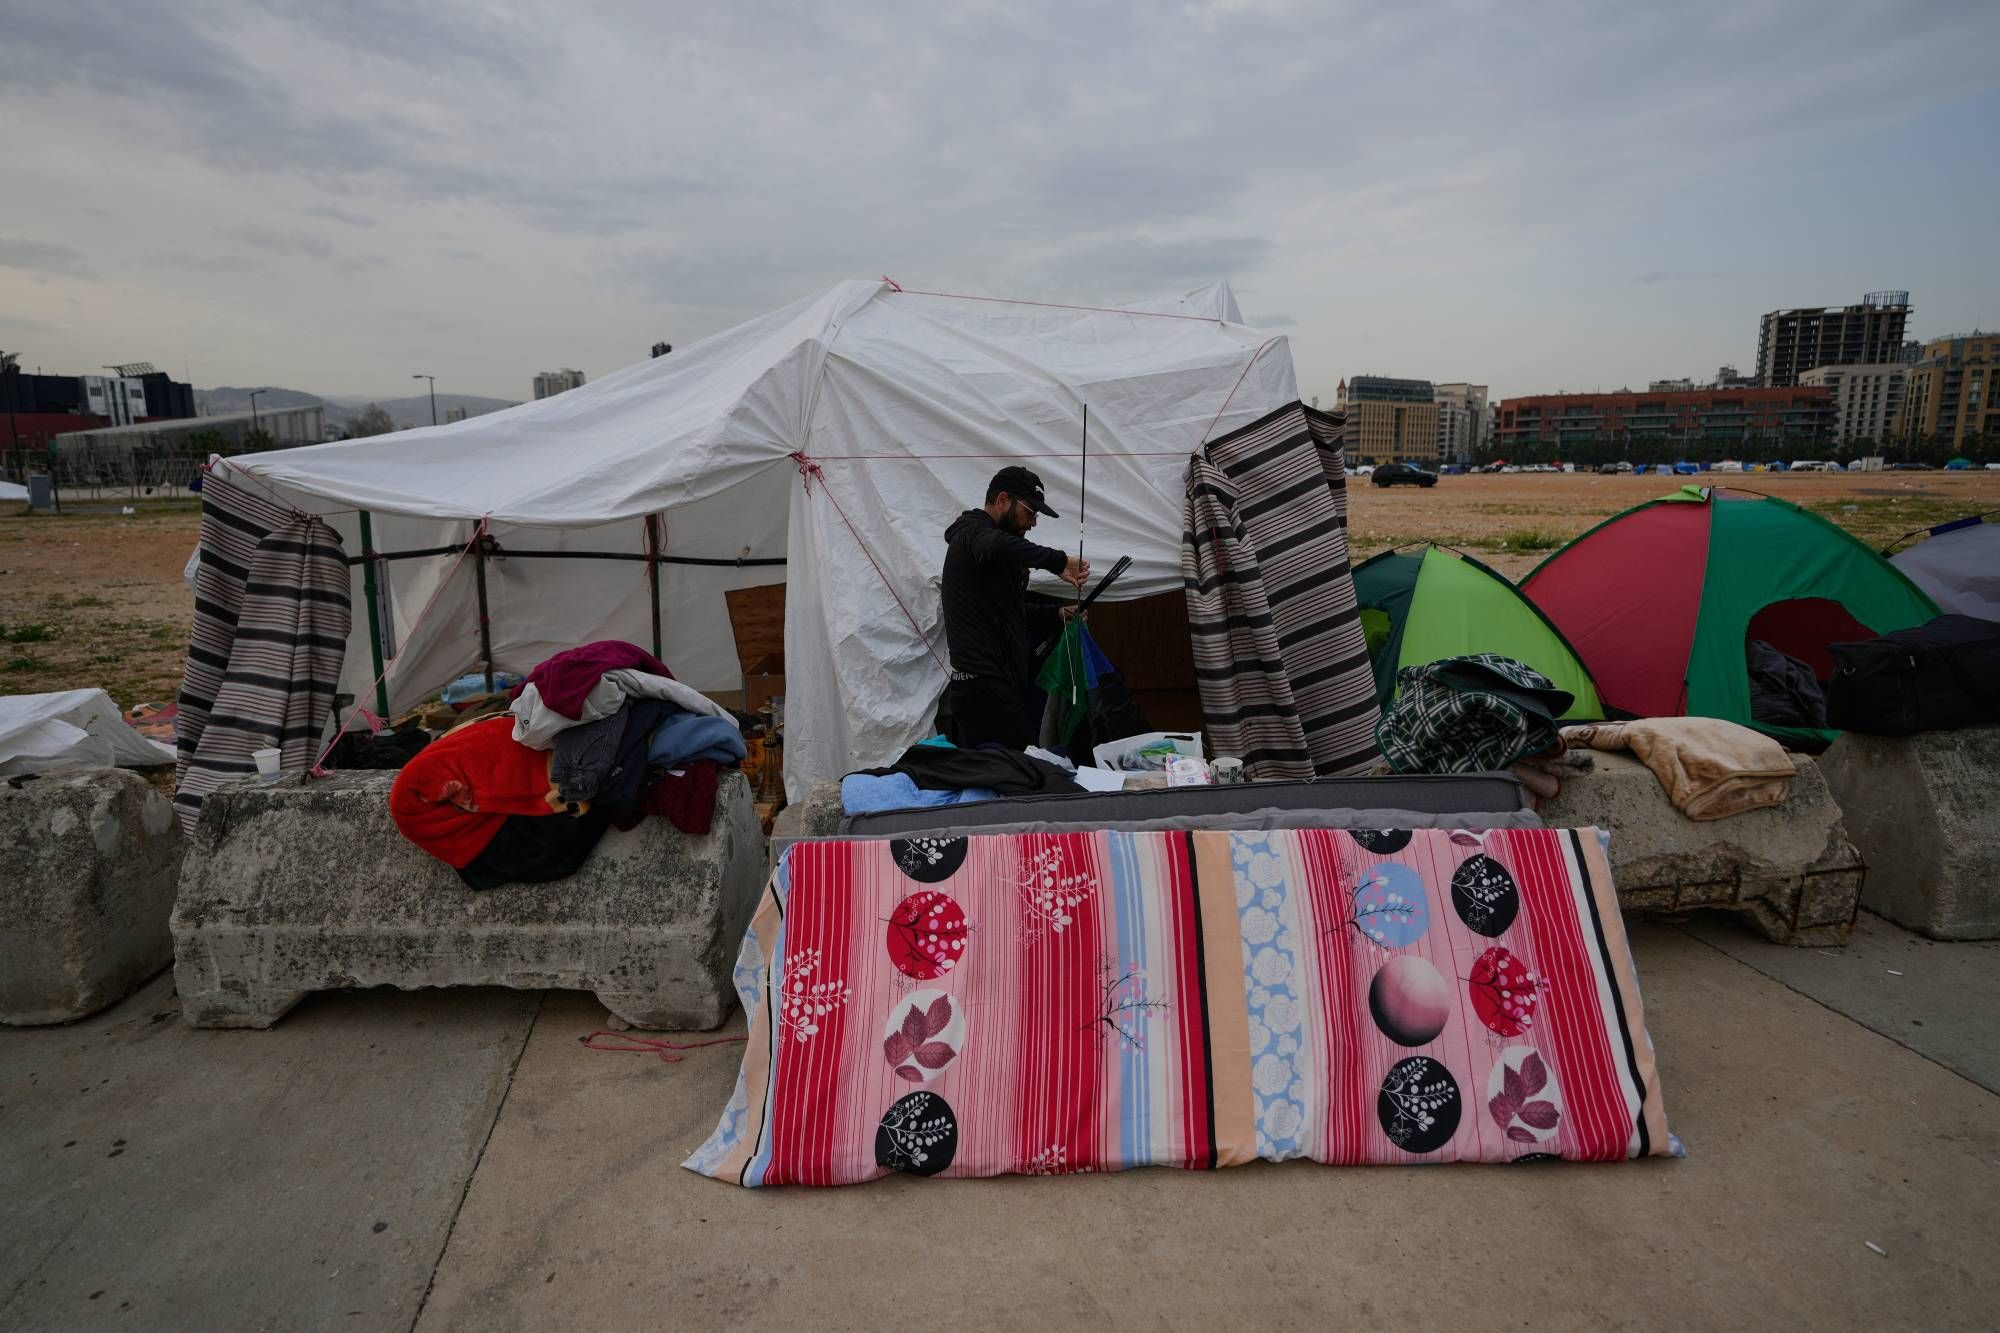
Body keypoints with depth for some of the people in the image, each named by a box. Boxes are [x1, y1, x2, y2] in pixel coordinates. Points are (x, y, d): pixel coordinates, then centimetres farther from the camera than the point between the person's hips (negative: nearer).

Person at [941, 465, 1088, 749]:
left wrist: (1056, 614, 23)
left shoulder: (979, 534, 25)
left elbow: (1009, 612, 33)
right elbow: (999, 547, -33)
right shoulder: (973, 531, -6)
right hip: (986, 686, -10)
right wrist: (1058, 561, -27)